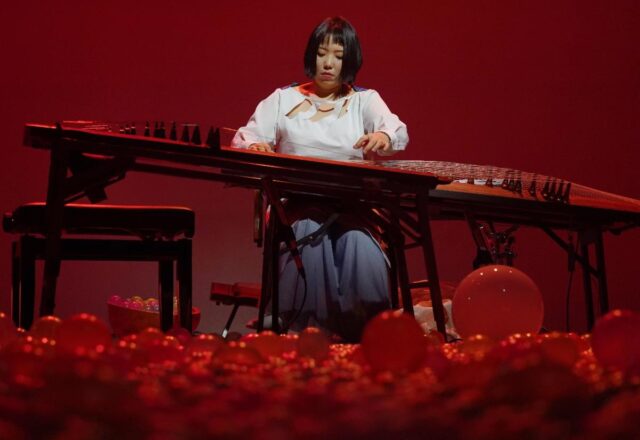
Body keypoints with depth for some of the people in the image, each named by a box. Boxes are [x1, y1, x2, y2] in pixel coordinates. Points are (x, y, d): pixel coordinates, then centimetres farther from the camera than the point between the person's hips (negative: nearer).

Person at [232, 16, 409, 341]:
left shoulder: (365, 100, 14)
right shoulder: (283, 99, 16)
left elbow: (398, 130, -6)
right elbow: (244, 138, 7)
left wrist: (384, 136, -33)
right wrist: (255, 146, -20)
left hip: (351, 206, 0)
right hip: (295, 204, 0)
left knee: (362, 249, -33)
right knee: (308, 238, -35)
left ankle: (363, 339, -22)